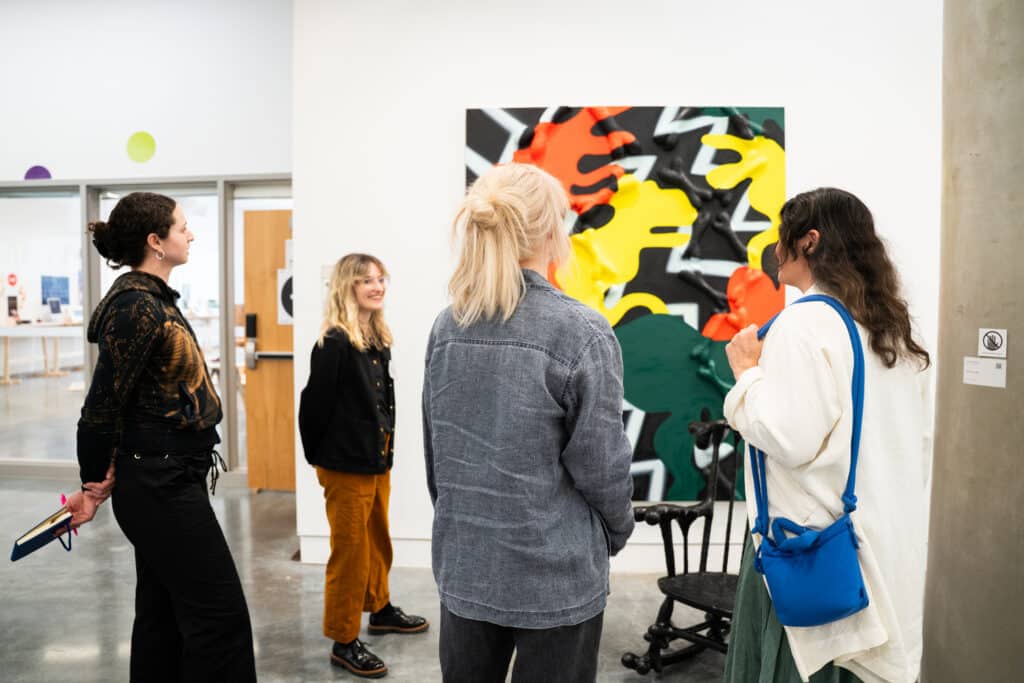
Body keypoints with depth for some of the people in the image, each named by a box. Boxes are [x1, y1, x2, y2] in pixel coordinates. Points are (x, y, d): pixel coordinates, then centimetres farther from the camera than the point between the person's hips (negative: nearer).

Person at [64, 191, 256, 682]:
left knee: (164, 614, 18)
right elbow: (103, 404, -18)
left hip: (163, 484, 9)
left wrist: (105, 482, 15)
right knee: (220, 614, -1)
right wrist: (95, 487, -5)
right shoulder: (138, 307, -19)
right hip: (162, 486, -9)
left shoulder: (154, 301, 12)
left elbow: (146, 399, 13)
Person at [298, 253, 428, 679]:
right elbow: (315, 404, -17)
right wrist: (319, 457, -8)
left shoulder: (379, 340, 8)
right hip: (346, 465, -8)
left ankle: (380, 609, 41)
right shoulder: (333, 342, -18)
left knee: (379, 542, 21)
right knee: (350, 551, 3)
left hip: (378, 460, 8)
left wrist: (384, 446, 11)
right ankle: (344, 641, 18)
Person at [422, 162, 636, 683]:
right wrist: (616, 532, 6)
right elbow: (600, 464, -13)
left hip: (464, 562, 5)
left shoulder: (447, 328, -2)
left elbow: (434, 448, 6)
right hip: (554, 572, -4)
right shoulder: (583, 333, -18)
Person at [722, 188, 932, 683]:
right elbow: (918, 438, 13)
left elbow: (790, 439, -23)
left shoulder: (804, 322, -17)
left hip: (808, 541, -8)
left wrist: (747, 370, -10)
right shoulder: (893, 325, 8)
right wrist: (889, 506, 21)